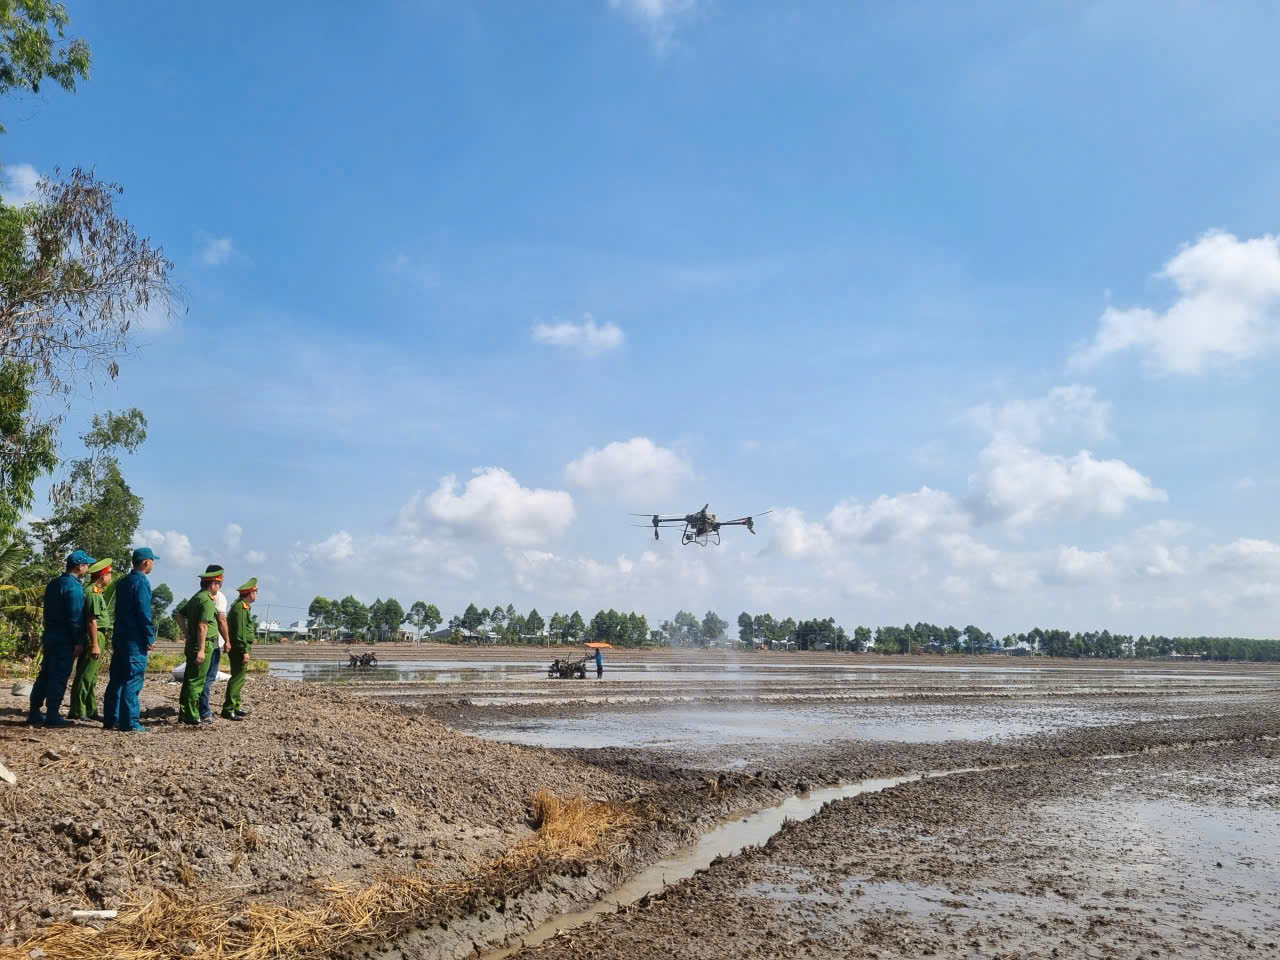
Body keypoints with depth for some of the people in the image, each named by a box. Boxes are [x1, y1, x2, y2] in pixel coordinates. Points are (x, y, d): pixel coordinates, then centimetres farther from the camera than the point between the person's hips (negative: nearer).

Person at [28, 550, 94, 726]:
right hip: (65, 639, -9)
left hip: (49, 636, 9)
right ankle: (52, 715, -2)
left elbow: (49, 611, 18)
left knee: (45, 675, 14)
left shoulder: (53, 583, 13)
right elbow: (76, 618, -18)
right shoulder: (74, 587, -16)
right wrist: (79, 642, -15)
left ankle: (34, 713, 18)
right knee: (59, 677, -4)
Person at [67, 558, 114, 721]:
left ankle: (90, 711, 19)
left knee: (91, 677, 13)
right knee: (85, 676, -6)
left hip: (97, 638, 10)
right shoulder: (94, 592, -15)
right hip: (94, 637, -10)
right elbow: (92, 620, -21)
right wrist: (95, 645, -23)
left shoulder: (96, 591, 16)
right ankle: (76, 711, -2)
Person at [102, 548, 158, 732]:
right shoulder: (141, 582, -12)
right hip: (136, 641, -9)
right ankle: (129, 723, -5)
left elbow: (119, 611, 18)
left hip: (120, 638, 9)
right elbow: (144, 613, -17)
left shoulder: (122, 583, 15)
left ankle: (110, 720, 18)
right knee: (133, 681, -6)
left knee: (116, 680, 12)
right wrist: (150, 638, -11)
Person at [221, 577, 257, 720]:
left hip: (240, 649, 11)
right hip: (239, 648, -11)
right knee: (237, 678, -10)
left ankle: (235, 707, 23)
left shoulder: (243, 606, 18)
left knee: (238, 678, 15)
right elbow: (240, 632, -21)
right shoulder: (240, 607, -15)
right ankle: (228, 709, -9)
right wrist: (245, 651, -23)